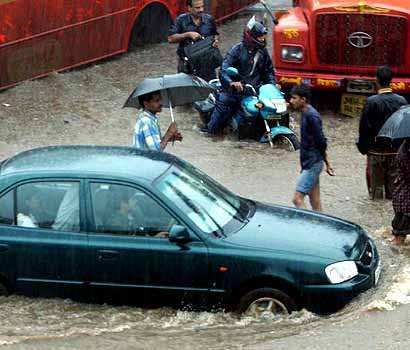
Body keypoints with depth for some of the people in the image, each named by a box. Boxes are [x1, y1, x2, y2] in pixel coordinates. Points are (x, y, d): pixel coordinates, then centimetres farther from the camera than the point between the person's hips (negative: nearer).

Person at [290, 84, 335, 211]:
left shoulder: (311, 115, -17)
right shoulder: (306, 114, 13)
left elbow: (321, 141, -18)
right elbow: (321, 142, 18)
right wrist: (326, 162, 19)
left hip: (312, 164, -10)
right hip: (309, 164, 10)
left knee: (297, 198, -13)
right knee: (315, 202, 10)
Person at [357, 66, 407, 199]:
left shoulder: (371, 102, -12)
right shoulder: (402, 101, -2)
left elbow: (364, 127, -10)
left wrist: (363, 147, 3)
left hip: (376, 152, -3)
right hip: (396, 151, 3)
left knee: (376, 186, 5)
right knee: (393, 187, 9)